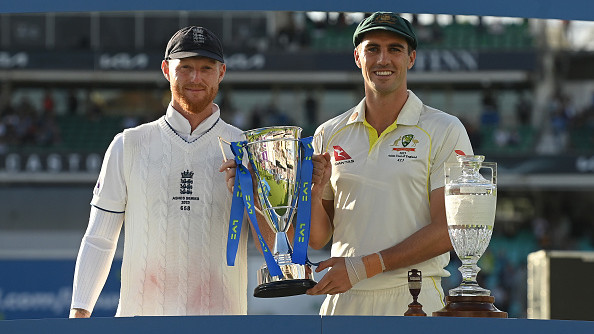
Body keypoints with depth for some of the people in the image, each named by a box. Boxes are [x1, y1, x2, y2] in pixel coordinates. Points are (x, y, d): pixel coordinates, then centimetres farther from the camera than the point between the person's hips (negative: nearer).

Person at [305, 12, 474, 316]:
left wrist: (365, 266, -13)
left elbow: (447, 231, -6)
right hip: (343, 301, 3)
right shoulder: (329, 136, 12)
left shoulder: (445, 132, 1)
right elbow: (318, 239, 13)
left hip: (414, 301, -3)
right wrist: (312, 192, -8)